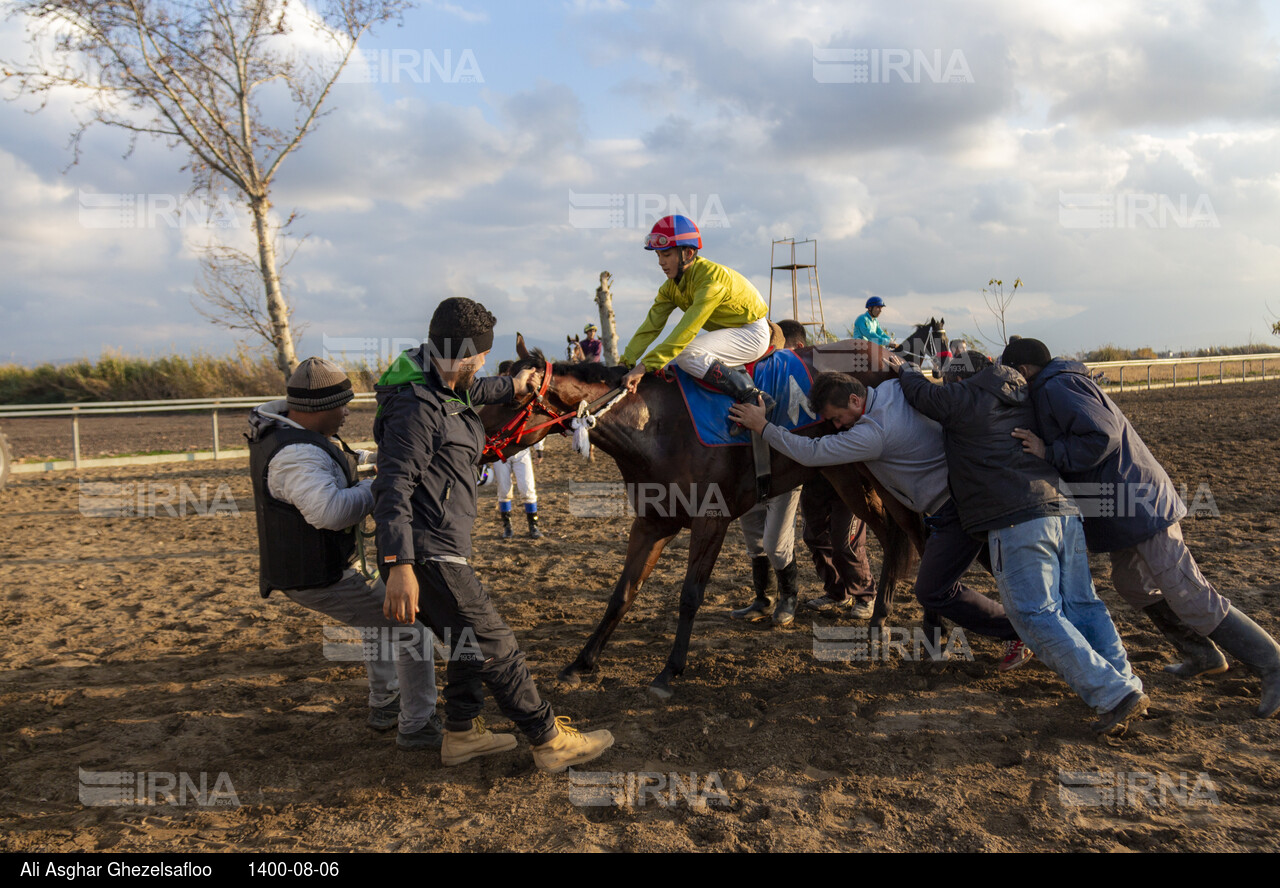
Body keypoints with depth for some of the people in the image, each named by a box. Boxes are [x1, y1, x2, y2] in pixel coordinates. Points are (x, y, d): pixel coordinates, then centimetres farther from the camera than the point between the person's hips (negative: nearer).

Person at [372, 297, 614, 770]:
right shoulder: (417, 407, -21)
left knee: (472, 642, 22)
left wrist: (512, 385, 53)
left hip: (442, 550, 11)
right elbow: (395, 487, -27)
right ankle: (550, 740, 9)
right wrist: (400, 566, -34)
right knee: (496, 649, -1)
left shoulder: (445, 390, 11)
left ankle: (462, 732, 33)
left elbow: (471, 392, 37)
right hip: (430, 555, -11)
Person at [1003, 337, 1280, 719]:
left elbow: (1102, 436, -27)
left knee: (1190, 597, -6)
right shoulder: (1070, 383, 17)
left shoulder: (1057, 387, -16)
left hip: (1137, 506, -11)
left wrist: (1049, 454, -22)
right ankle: (1204, 655, 35)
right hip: (1130, 504, 11)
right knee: (1131, 583, 24)